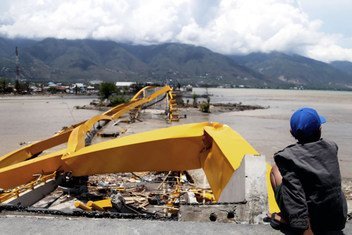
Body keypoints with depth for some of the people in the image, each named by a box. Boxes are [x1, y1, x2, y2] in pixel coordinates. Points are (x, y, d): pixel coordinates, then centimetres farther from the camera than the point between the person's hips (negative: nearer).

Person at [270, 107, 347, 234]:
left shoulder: (290, 157, -16)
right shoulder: (331, 147, -1)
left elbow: (295, 194, -23)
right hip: (338, 223, 5)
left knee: (275, 170, 7)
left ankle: (286, 219, 5)